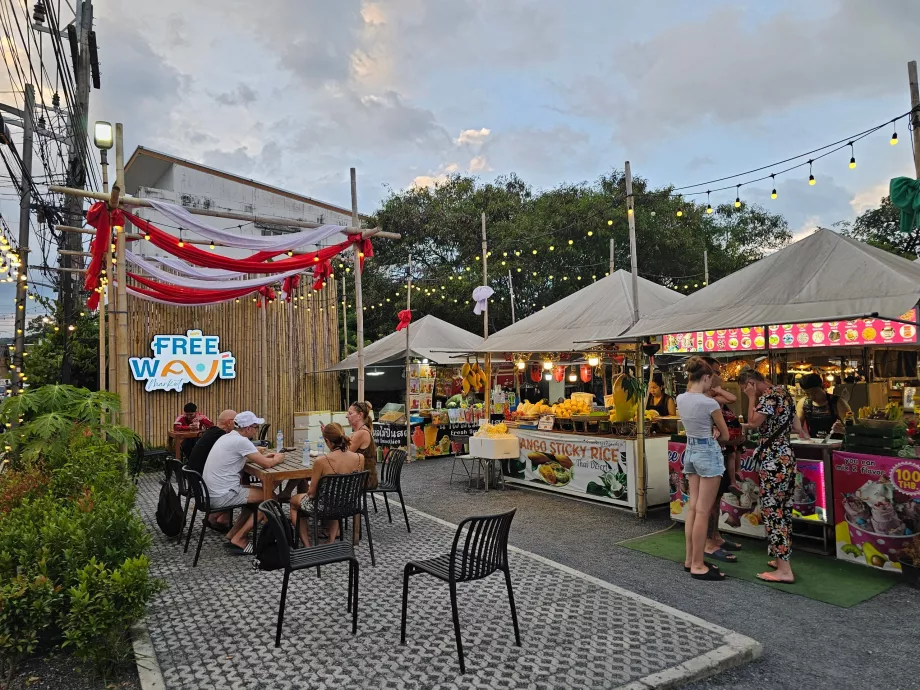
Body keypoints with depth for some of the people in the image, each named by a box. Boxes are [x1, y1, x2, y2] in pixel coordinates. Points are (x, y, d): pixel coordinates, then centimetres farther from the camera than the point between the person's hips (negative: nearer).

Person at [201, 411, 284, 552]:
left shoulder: (227, 437, 10)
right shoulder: (241, 441, -18)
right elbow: (267, 464, -17)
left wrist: (262, 456, 18)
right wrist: (278, 459, 5)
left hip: (211, 492, 9)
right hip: (222, 496, -9)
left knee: (258, 493, 21)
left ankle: (233, 534, 20)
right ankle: (238, 539, 3)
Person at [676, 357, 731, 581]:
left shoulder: (680, 399, 1)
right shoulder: (709, 403, -17)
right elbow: (725, 434, -3)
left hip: (690, 451, 7)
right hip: (708, 452, -7)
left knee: (693, 508, 13)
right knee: (703, 511, -2)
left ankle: (690, 559, 20)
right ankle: (698, 565, 4)